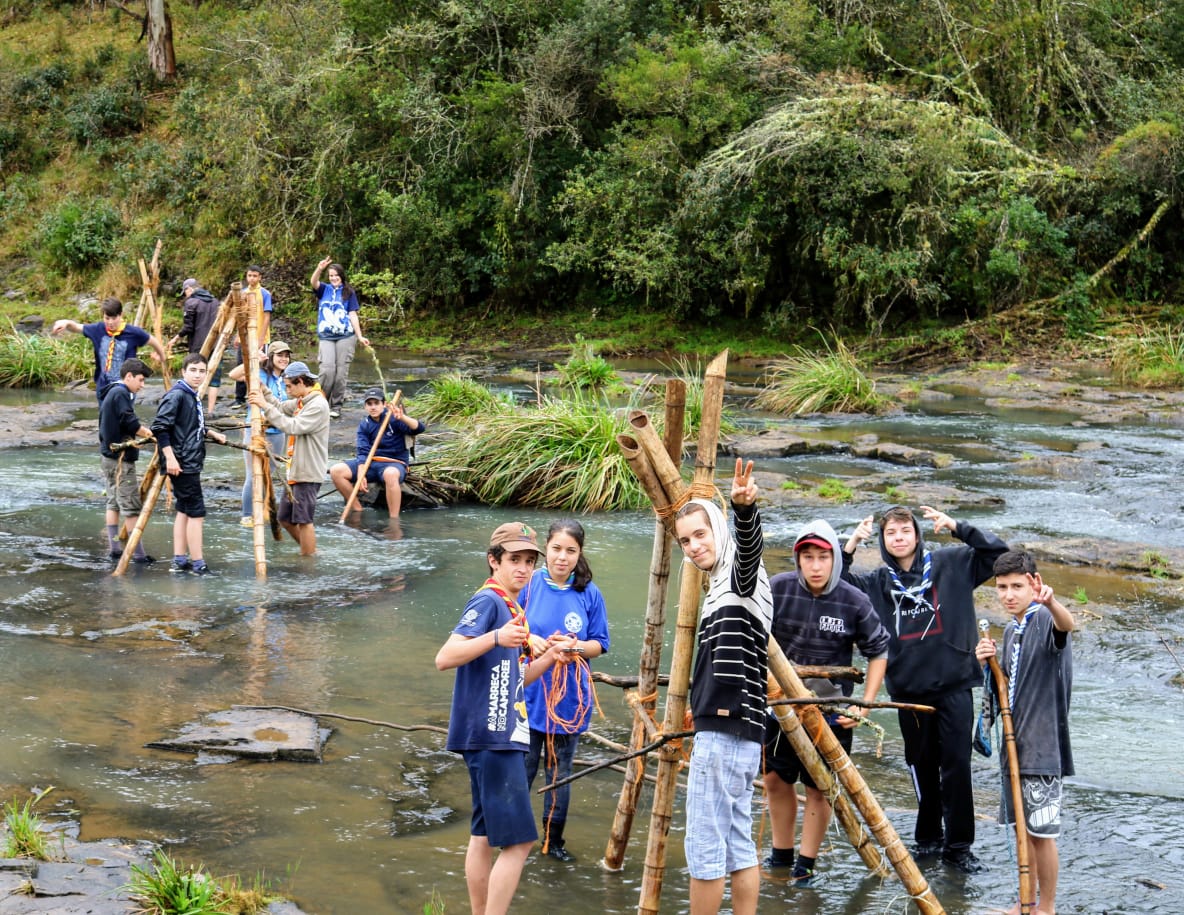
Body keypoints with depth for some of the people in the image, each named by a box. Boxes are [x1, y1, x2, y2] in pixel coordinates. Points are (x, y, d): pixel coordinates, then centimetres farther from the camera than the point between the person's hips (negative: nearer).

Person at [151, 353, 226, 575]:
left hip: (191, 463, 10)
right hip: (181, 464, -10)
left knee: (184, 511, 12)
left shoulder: (192, 396, 14)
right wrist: (170, 457, -23)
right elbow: (160, 427, -20)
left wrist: (212, 433, 23)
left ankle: (179, 561, 16)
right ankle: (197, 564, -4)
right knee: (196, 512, -8)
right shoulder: (176, 395, -14)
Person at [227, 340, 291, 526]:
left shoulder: (286, 381, 9)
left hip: (276, 432, 6)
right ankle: (248, 515, 5)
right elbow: (233, 375, -23)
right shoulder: (259, 375, -7)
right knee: (253, 476, -5)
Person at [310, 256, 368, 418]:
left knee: (341, 372, -1)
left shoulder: (349, 293, 8)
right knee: (327, 370, -15)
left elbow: (353, 315, 6)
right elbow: (314, 282, -11)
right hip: (326, 337, 0)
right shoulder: (324, 289, 10)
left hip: (346, 337, 0)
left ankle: (336, 406, 8)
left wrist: (359, 336, -1)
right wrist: (319, 269, -32)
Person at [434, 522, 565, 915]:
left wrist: (549, 656, 10)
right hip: (489, 736, -10)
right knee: (518, 840, -12)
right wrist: (496, 638, -37)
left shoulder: (513, 611, 17)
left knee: (485, 836, 14)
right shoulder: (488, 601, -12)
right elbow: (444, 658, -24)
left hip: (502, 737, 10)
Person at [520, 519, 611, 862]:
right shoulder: (530, 585, -4)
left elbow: (600, 644, 3)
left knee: (559, 773, 12)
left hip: (568, 699, 1)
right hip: (529, 695, -1)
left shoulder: (589, 593, -2)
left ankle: (553, 839, 26)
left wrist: (577, 647, -17)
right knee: (522, 768, 1)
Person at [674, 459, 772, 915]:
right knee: (738, 845, 11)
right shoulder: (721, 589, 18)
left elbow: (750, 544, -33)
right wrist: (698, 706, 37)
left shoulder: (742, 577, -8)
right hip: (734, 733, 10)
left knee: (704, 846, -3)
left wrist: (744, 509, -53)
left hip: (725, 734, -10)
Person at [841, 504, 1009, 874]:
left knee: (956, 764, -3)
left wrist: (957, 527, -11)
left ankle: (958, 846, 6)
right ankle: (929, 838, 25)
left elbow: (998, 552, 0)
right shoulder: (876, 581, 7)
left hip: (953, 684, -2)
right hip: (908, 688, 2)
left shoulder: (950, 565, 2)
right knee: (921, 766, 11)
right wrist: (849, 547, -8)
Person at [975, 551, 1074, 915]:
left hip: (1041, 746, -8)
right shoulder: (1010, 631, 13)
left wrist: (1050, 601, -61)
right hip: (1013, 744, 8)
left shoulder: (1045, 620, -13)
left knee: (1041, 832, 0)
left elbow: (1067, 624, -38)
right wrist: (988, 663, -1)